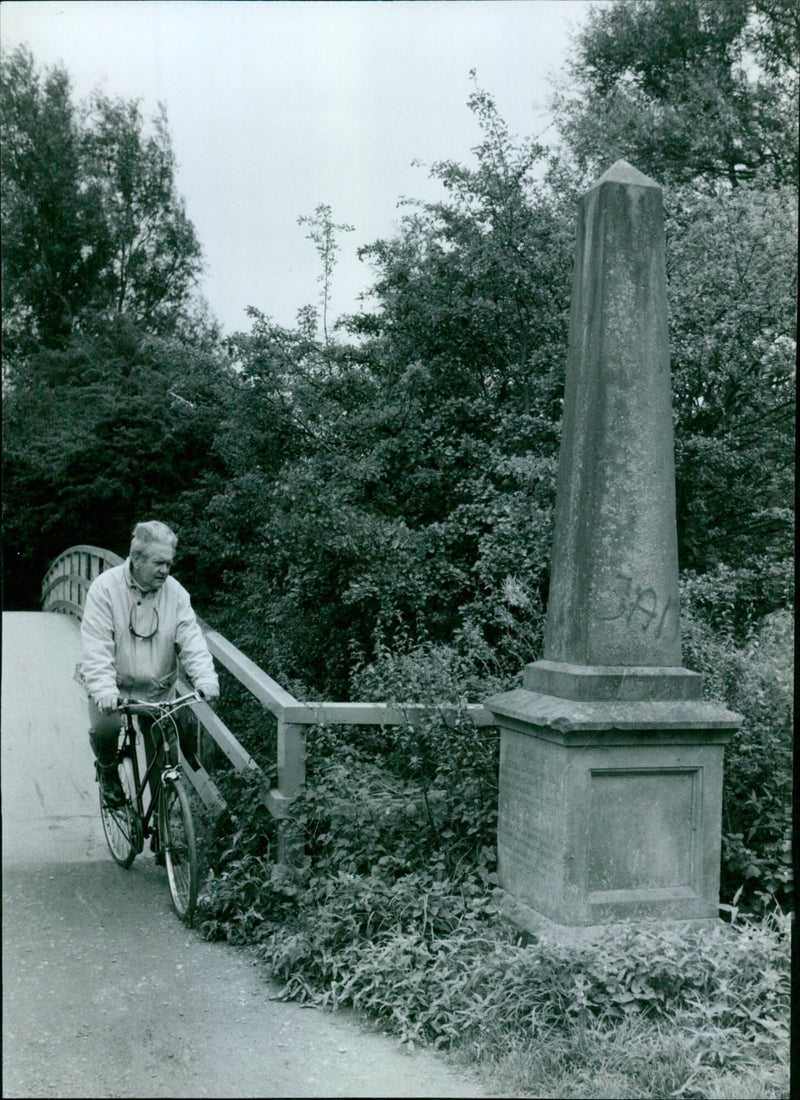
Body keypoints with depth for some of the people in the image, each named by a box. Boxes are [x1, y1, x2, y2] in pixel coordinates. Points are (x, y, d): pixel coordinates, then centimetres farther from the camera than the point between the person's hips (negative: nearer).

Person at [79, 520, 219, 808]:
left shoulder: (175, 592, -3)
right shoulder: (106, 587, -12)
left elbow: (191, 640, -8)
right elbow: (96, 646, -19)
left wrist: (205, 679, -26)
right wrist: (104, 690, -33)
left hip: (158, 689, 2)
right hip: (114, 686, -2)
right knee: (104, 726, -27)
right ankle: (107, 769, 7)